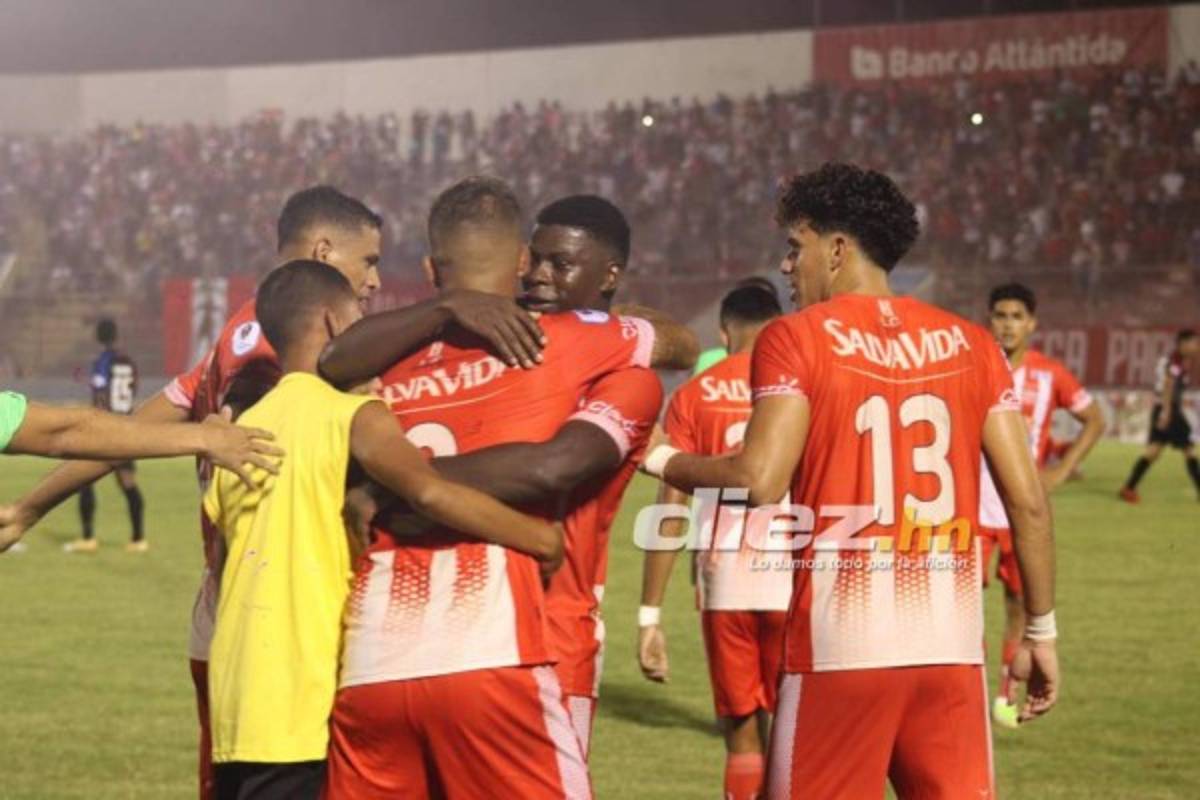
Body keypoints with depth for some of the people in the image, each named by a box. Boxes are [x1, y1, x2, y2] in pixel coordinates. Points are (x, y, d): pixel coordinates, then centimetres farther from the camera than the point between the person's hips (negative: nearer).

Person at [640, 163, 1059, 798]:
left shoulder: (796, 340, -2)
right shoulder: (969, 343, 11)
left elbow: (759, 482, -14)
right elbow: (1028, 501, 7)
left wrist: (660, 460, 4)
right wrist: (1040, 632, 14)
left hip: (840, 642, -4)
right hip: (951, 640, 4)